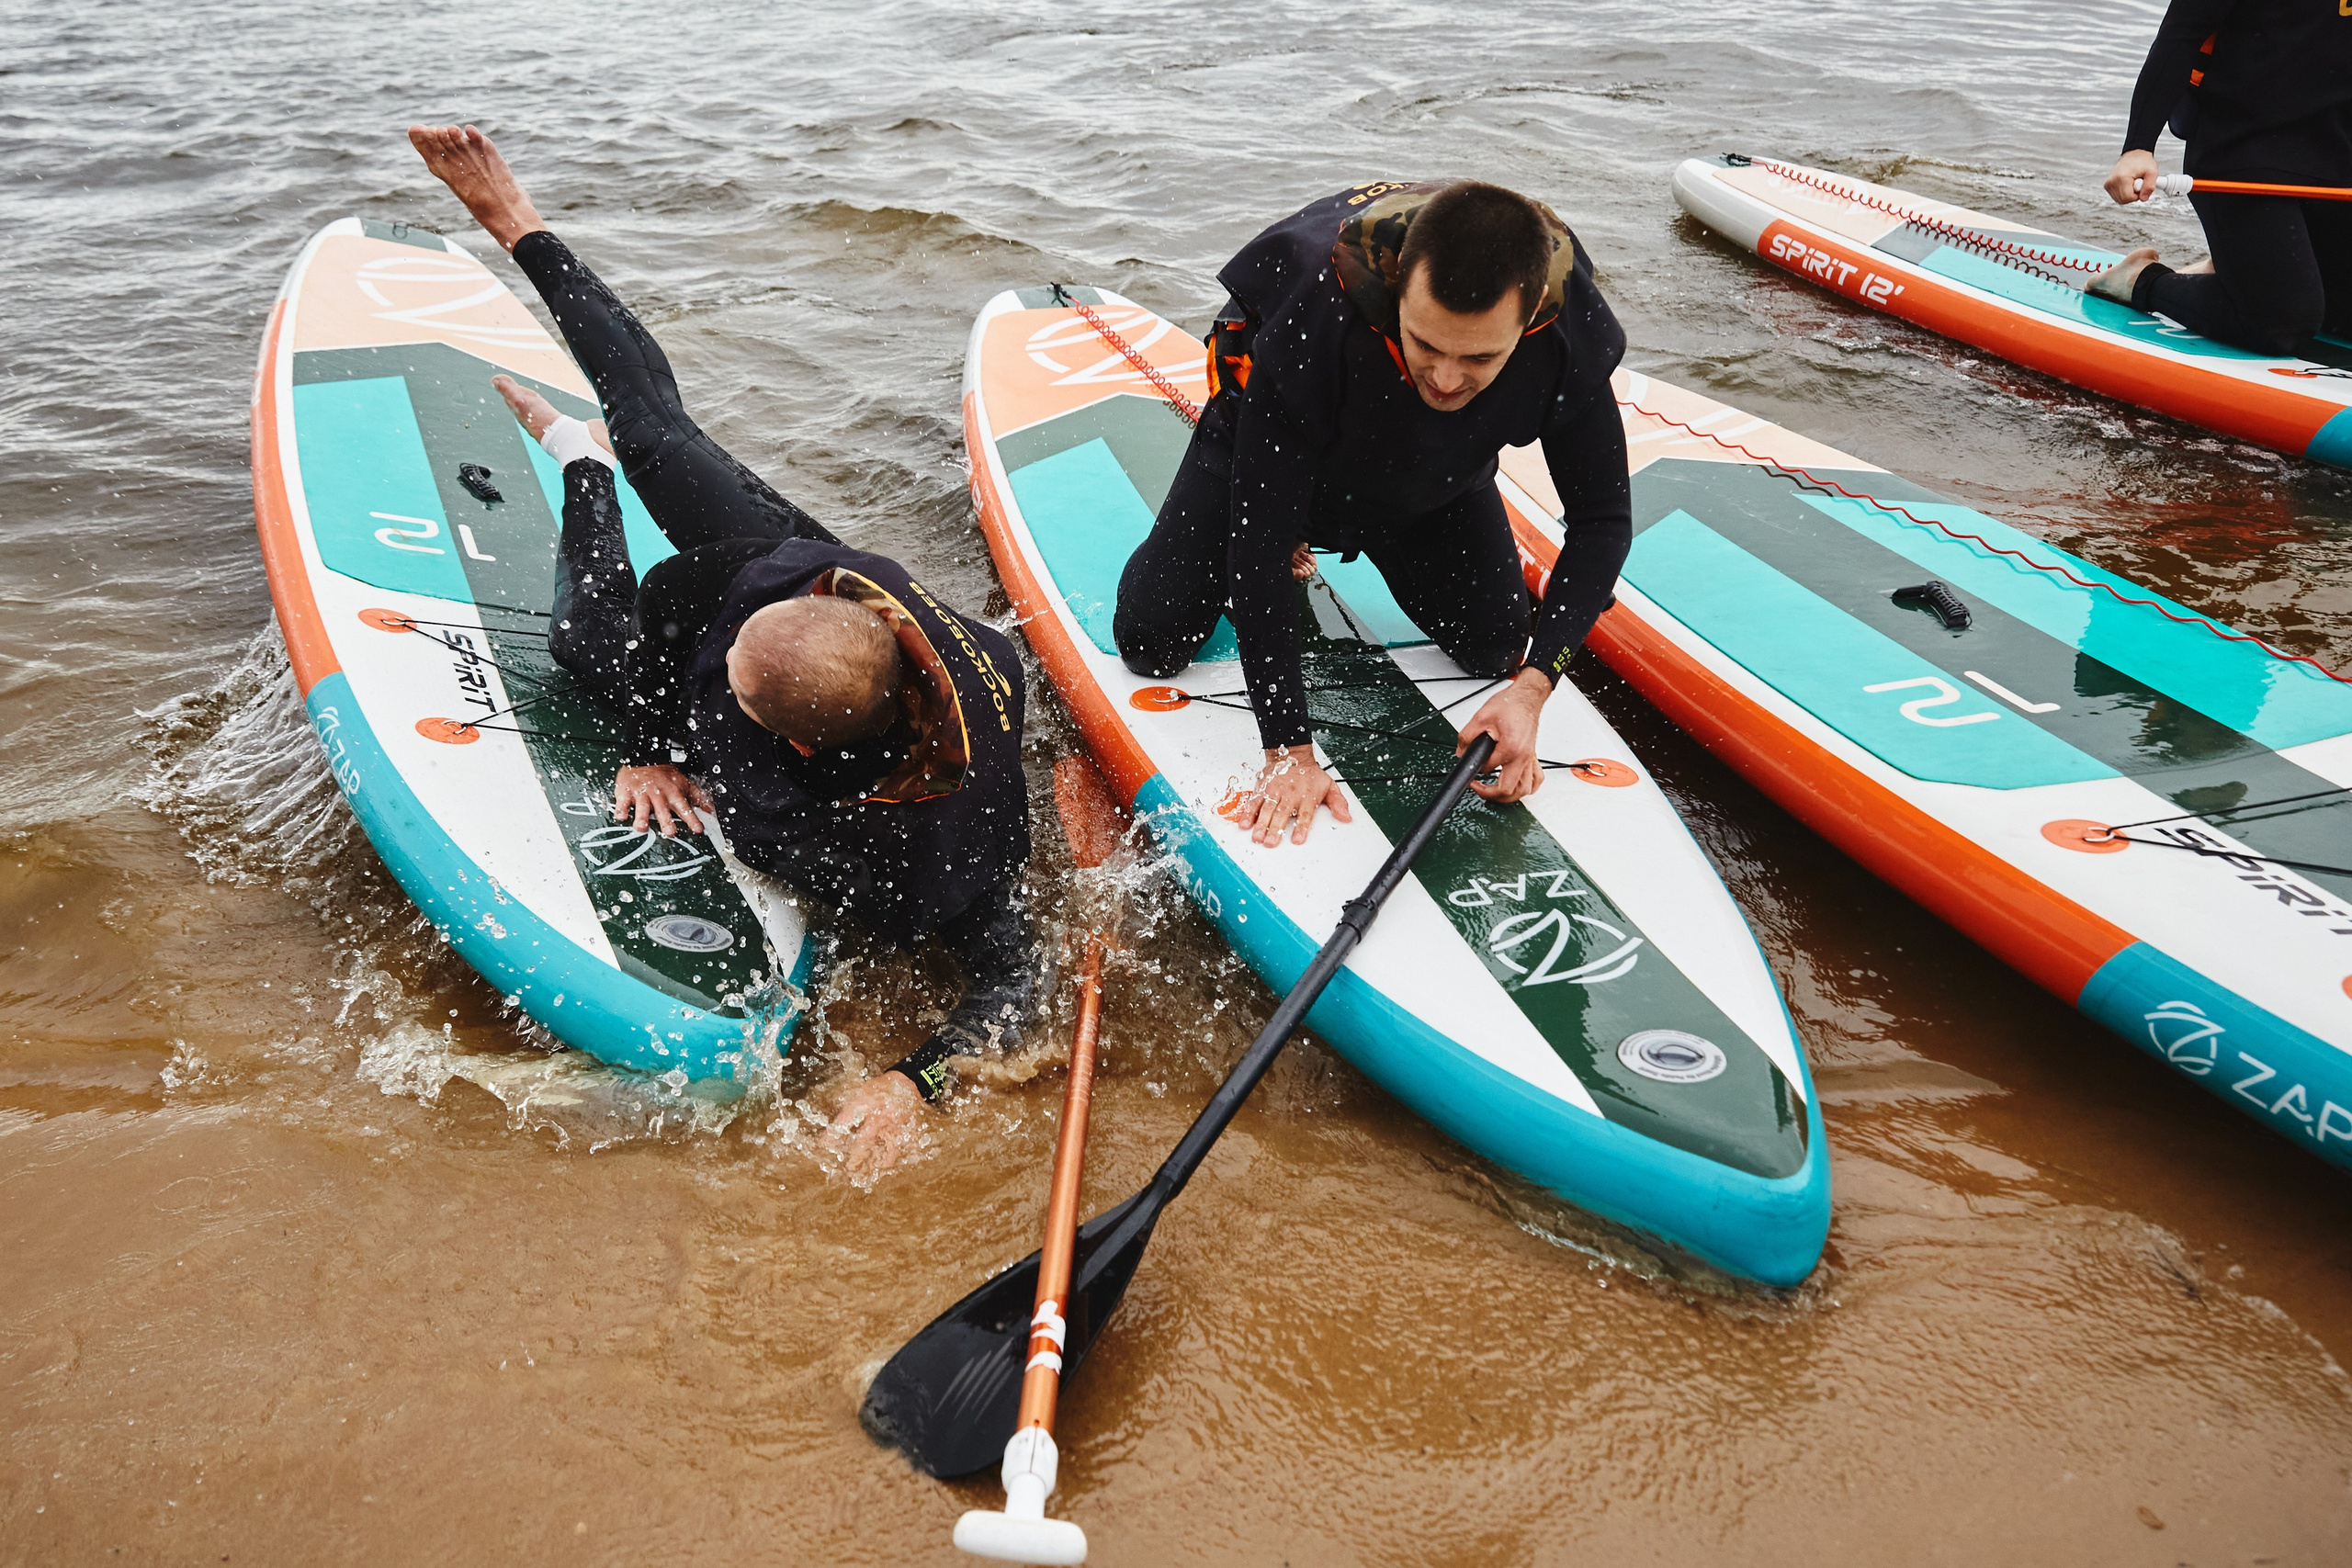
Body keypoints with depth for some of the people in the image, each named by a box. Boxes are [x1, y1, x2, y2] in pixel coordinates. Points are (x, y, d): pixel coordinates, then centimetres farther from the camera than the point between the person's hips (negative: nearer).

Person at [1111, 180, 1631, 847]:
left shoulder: (1571, 333, -36)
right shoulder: (1313, 316, -45)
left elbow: (1602, 519, -23)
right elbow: (1261, 527, -40)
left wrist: (1531, 688, -36)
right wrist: (1288, 749, -42)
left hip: (1434, 478, 3)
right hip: (1268, 441, -2)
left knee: (1496, 651, 2)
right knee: (1152, 642, -8)